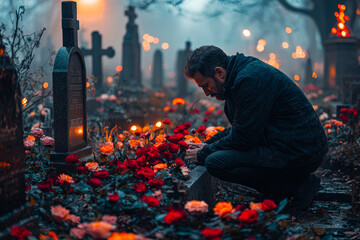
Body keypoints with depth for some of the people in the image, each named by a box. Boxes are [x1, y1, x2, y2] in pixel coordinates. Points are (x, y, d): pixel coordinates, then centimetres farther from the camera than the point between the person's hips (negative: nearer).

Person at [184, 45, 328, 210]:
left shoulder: (250, 79, -18)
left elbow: (243, 138, -17)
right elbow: (240, 128, 23)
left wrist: (203, 154, -5)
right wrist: (208, 144, 15)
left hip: (298, 152, -11)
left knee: (215, 162, -18)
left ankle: (296, 186, -10)